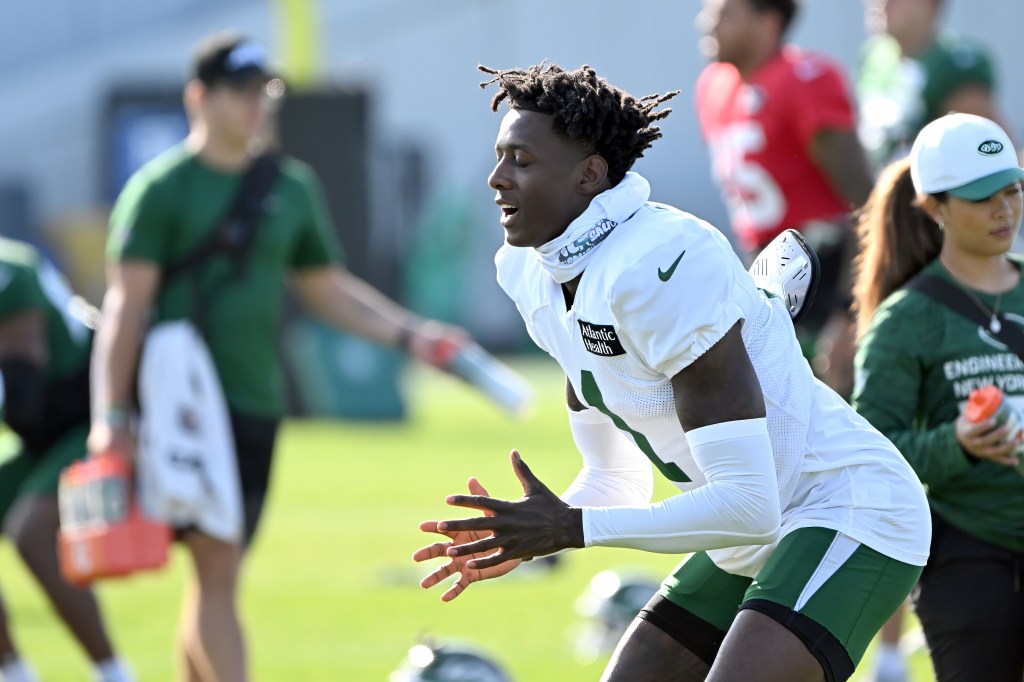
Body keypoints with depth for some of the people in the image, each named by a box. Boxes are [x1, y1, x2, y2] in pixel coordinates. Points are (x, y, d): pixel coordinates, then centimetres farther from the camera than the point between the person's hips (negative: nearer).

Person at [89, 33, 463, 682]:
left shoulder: (292, 187, 14)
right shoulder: (163, 188, -3)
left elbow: (327, 288, 23)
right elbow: (128, 302, -6)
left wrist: (408, 333, 9)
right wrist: (112, 415, -12)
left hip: (258, 403, 6)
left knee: (219, 572, 8)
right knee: (216, 564, -14)